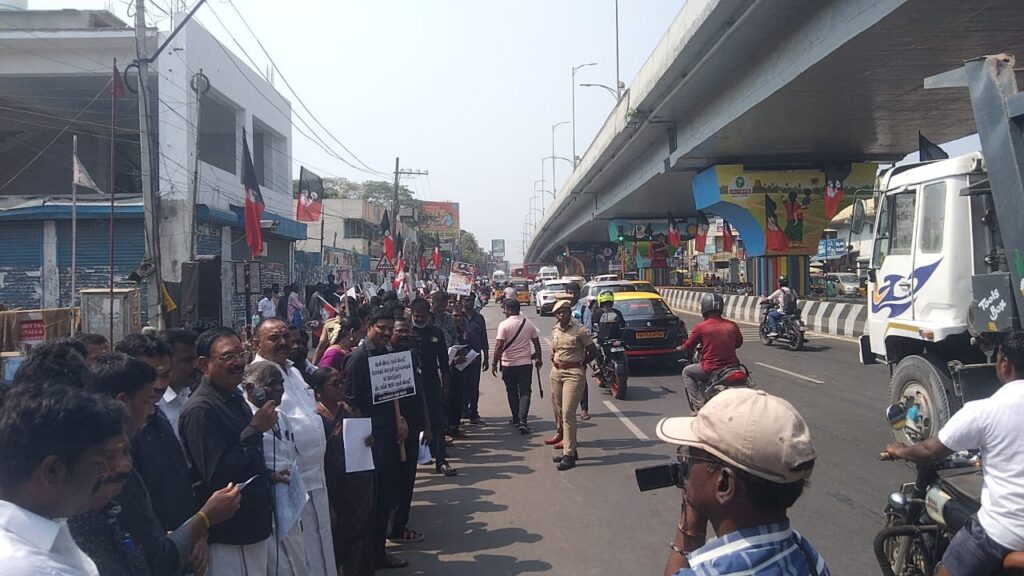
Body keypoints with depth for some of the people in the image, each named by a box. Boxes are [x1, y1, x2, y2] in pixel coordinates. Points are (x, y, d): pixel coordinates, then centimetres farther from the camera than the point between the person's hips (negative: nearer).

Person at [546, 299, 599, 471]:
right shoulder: (554, 330, 9)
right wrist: (555, 361, 11)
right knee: (559, 410, 10)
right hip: (556, 372, 7)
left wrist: (579, 364, 0)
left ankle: (569, 454, -10)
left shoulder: (579, 331, -9)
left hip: (573, 374, -7)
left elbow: (593, 352, -3)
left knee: (568, 413, -11)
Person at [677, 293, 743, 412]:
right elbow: (738, 343, 18)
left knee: (686, 372, 21)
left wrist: (679, 348, 26)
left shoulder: (700, 327, -10)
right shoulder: (732, 325, 2)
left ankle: (699, 405, 9)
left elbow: (688, 346, 3)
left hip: (710, 369, -5)